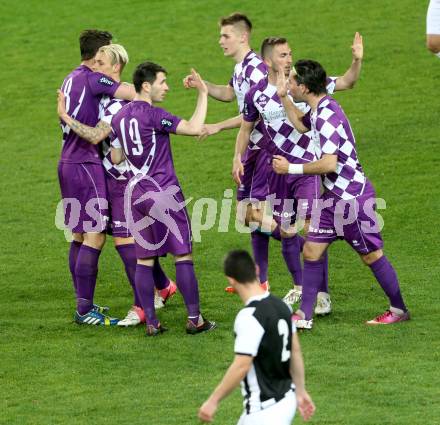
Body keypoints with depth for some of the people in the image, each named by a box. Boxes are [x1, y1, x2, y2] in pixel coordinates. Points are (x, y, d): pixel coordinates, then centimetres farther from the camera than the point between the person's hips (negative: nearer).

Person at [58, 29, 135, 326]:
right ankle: (85, 310, -10)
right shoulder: (93, 79, -14)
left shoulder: (71, 80, 15)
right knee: (95, 236, -9)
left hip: (69, 163, 10)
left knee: (80, 235, 14)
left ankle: (84, 304, 19)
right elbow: (138, 94, -21)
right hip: (86, 165, -10)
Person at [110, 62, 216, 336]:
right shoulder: (153, 115, -14)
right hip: (163, 192, -7)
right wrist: (203, 95, -12)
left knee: (144, 259, 7)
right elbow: (194, 128, -22)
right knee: (183, 255, 0)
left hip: (136, 194, 7)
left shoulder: (119, 118, 9)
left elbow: (116, 158, 16)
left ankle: (151, 322, 5)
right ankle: (195, 319, 2)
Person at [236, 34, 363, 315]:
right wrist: (238, 158, 5)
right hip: (278, 171, 3)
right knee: (285, 231, 10)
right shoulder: (256, 95, -1)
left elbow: (346, 83, -1)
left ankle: (322, 293, -6)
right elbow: (247, 127, 14)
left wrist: (357, 61, -17)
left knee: (312, 228, -13)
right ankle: (299, 286, 29)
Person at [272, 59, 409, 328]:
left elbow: (329, 164, -29)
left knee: (372, 255, 4)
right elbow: (301, 125, 32)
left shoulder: (326, 115, -23)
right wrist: (282, 98, 23)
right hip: (333, 195, 10)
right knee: (312, 251, 6)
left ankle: (399, 310, 18)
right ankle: (304, 316, 9)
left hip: (352, 196, -10)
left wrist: (291, 168, -20)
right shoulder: (319, 109, 7)